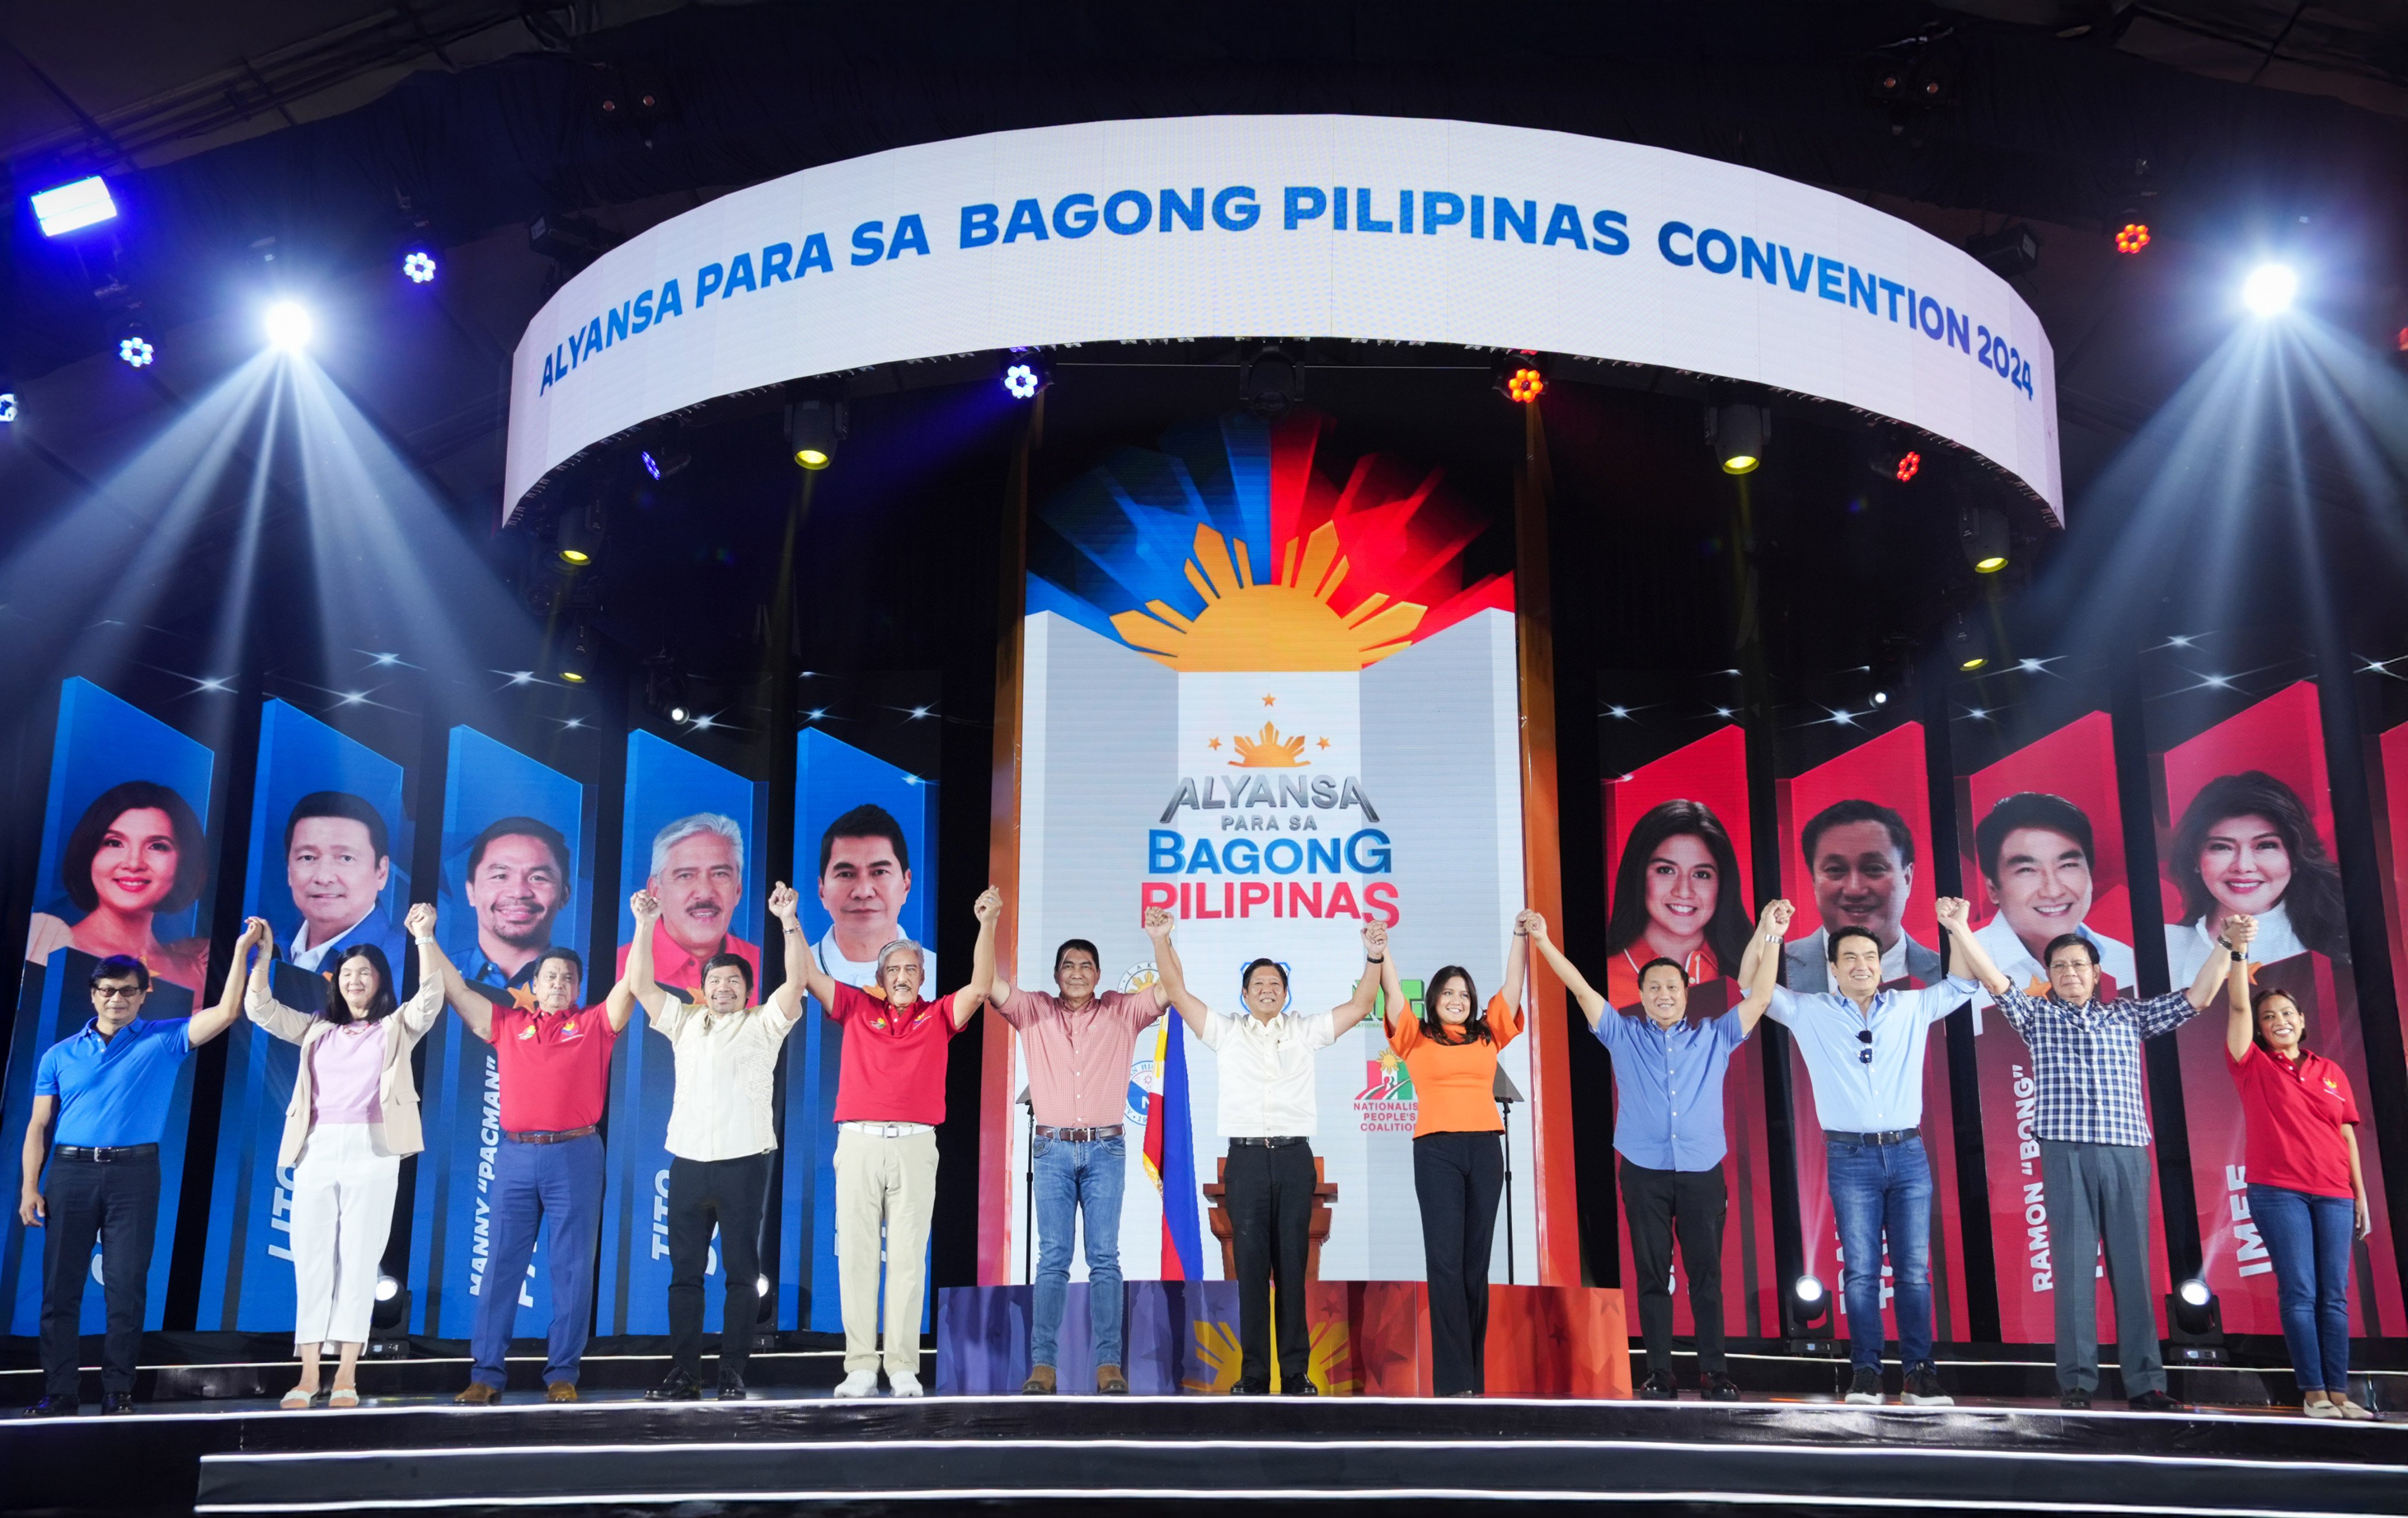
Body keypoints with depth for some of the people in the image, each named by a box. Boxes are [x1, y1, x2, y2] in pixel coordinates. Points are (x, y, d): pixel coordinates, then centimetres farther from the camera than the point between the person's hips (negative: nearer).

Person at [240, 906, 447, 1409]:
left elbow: (430, 1000, -7)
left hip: (371, 1150, -3)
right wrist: (260, 952, 5)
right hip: (316, 1149, 3)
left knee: (359, 1259, -4)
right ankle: (308, 1373, 2)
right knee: (311, 1259, 0)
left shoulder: (397, 1028, 10)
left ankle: (347, 1375, -3)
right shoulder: (317, 1029, 19)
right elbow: (261, 1010, 13)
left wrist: (424, 939, -15)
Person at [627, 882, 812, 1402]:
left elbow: (796, 982, -8)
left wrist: (789, 920, -17)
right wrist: (645, 925, 2)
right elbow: (639, 984, 10)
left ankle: (733, 1373, 3)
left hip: (743, 1164, -3)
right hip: (688, 1163, 4)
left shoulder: (763, 1024, 6)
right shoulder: (684, 1022, 17)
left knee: (741, 1272, -1)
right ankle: (684, 1373, 10)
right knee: (685, 1271, 5)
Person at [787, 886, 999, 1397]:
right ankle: (860, 1367, 3)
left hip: (915, 1145, -1)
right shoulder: (857, 1009, 13)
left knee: (908, 1258, 0)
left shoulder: (937, 1017, 11)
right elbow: (810, 977, 7)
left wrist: (987, 924, -9)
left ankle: (903, 1368, 2)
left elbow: (979, 988, -1)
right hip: (858, 1143, 1)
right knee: (856, 1254, 0)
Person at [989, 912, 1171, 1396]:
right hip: (1053, 1150, 0)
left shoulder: (1122, 1011, 9)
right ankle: (1042, 1365, -3)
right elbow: (991, 985, -2)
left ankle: (1108, 1363, -2)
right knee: (1052, 1259, -2)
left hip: (1105, 1150, 0)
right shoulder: (1034, 1011, 9)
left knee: (1104, 1258, -2)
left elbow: (1169, 990, 0)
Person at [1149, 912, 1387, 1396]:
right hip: (1246, 1159, 0)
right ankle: (1254, 1374, 2)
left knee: (1292, 1266, 2)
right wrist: (1161, 941, -5)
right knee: (1251, 1266, -1)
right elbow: (1178, 993, 5)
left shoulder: (1306, 1032, 12)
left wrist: (1374, 958, -4)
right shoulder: (1226, 1033, 11)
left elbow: (1360, 1005, 8)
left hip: (1294, 1157, 1)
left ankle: (1296, 1373, 5)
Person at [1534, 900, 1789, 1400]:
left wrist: (1770, 938, -7)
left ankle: (1715, 1372, 6)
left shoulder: (1715, 1036, 10)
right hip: (1645, 1173, 0)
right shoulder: (1624, 1035, 9)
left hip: (1702, 1172, 0)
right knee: (1652, 1275, 3)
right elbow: (1582, 989, 3)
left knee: (1707, 1274, 1)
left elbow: (1759, 997, 3)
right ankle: (1659, 1374, 7)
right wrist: (1544, 943, -6)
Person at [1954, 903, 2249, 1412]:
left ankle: (2145, 1383, 3)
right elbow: (1994, 978, 0)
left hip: (2127, 1154, 2)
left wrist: (2227, 948, 4)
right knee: (2074, 1266, -3)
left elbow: (2194, 999, 14)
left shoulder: (2128, 1015, 18)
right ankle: (2076, 1382, -1)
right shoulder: (2038, 1015, 12)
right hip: (2067, 1154, -2)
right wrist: (1961, 930, -14)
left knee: (2132, 1267, 1)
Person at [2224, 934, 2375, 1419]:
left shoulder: (2330, 1072, 13)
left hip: (2334, 1195, 3)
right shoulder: (2254, 1067, 5)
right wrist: (2237, 949, -16)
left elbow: (2347, 1136, 13)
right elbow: (2239, 1006, -6)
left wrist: (2361, 1195, 9)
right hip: (2278, 1192, -3)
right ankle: (2313, 1393, -3)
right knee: (2299, 1292, -6)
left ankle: (2339, 1392, 3)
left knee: (2334, 1294, 1)